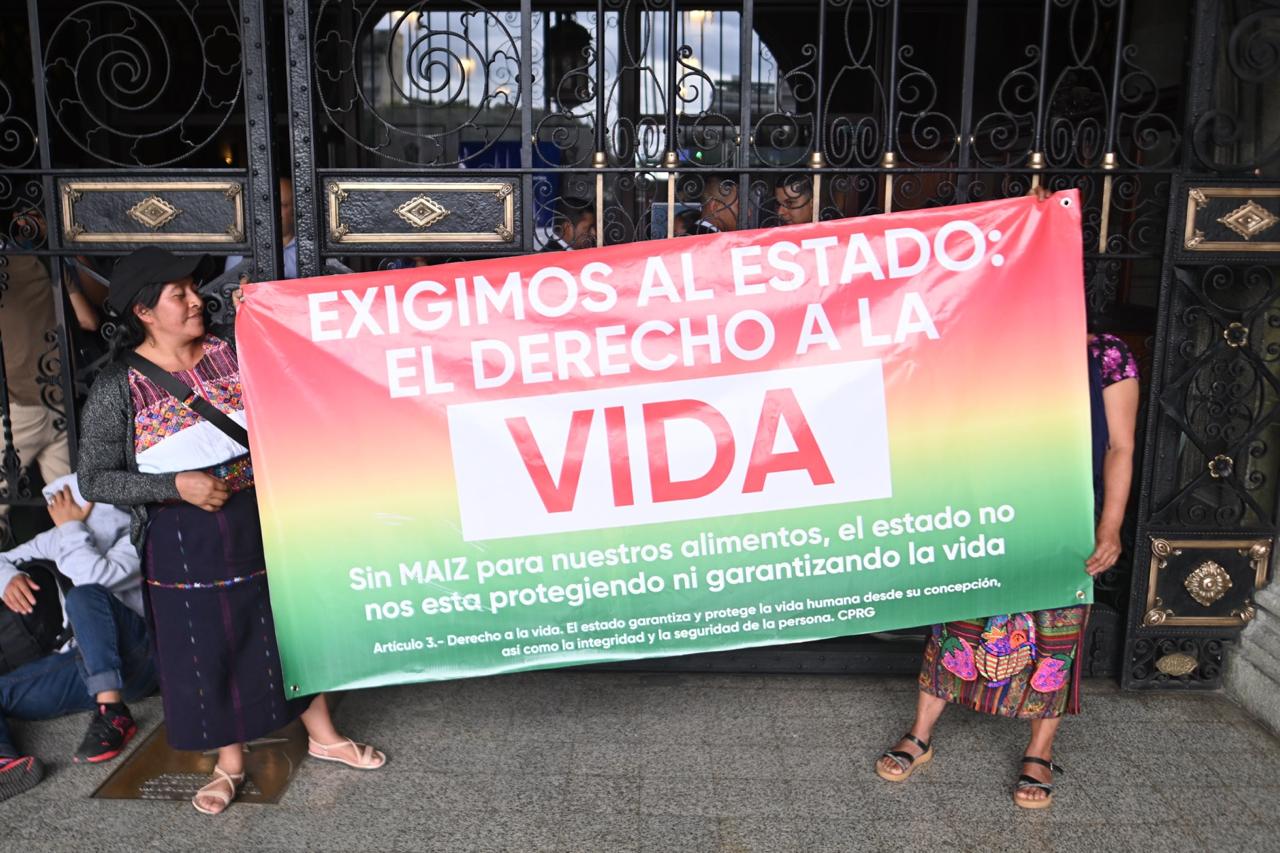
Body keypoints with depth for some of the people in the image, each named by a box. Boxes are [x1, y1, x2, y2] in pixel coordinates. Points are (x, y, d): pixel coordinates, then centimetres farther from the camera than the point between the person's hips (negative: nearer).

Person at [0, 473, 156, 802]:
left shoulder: (135, 541, -8)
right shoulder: (59, 540, 13)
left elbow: (95, 576, -26)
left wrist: (70, 527, -14)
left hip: (134, 659, -7)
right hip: (83, 660, 7)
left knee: (84, 596, -31)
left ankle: (112, 713, -31)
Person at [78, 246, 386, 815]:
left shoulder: (233, 350, -1)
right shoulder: (119, 387, -8)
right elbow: (94, 480, -5)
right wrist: (176, 486, -18)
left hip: (264, 521, 3)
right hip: (184, 543, -2)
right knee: (205, 649, 10)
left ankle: (321, 734, 33)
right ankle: (229, 762, 32)